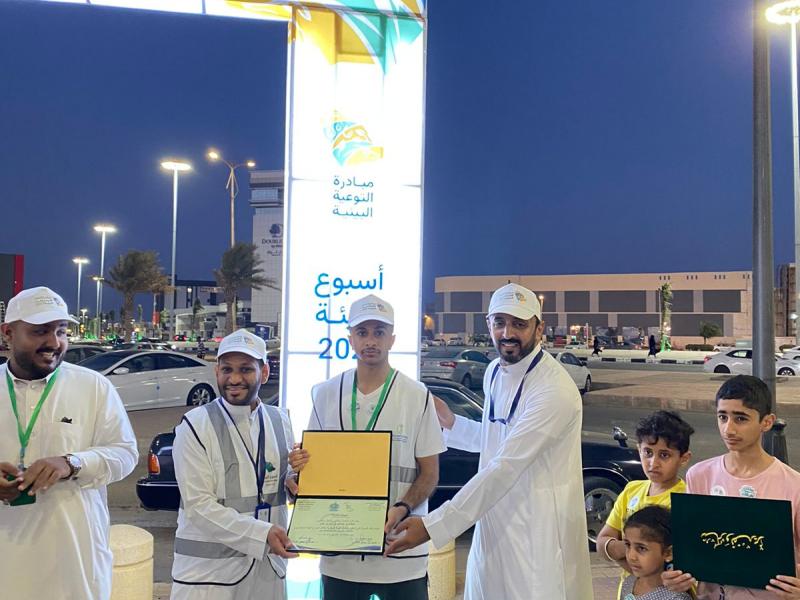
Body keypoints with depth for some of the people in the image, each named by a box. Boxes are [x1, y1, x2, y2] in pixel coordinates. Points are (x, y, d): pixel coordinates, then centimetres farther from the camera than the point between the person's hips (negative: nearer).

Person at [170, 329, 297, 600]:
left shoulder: (280, 420, 4)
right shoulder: (194, 425, -11)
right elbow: (198, 505, -15)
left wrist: (296, 474, -8)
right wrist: (262, 534, -22)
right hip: (209, 569, -4)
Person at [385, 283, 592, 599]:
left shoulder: (555, 389, -22)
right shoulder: (494, 371, 6)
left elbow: (505, 466, -27)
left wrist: (433, 525, -29)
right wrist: (451, 423, 6)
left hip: (538, 530, -8)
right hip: (492, 520, 8)